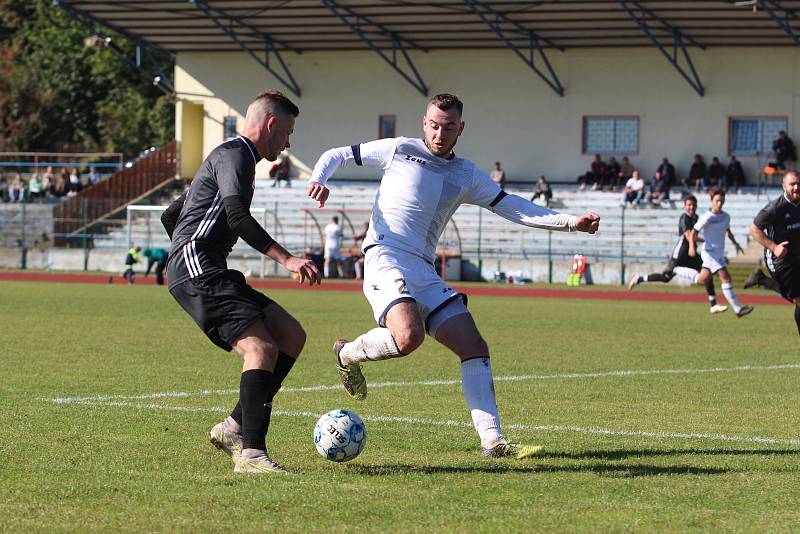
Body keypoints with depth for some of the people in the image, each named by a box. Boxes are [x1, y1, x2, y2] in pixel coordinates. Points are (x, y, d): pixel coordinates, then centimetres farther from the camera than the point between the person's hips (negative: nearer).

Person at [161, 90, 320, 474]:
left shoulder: (229, 156, 28)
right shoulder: (235, 155, -6)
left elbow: (169, 216, 34)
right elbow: (237, 217, -23)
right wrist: (287, 260, -29)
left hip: (210, 275, 11)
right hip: (197, 272, -11)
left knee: (292, 337, 5)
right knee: (262, 348, -22)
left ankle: (233, 428, 4)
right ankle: (251, 453, -26)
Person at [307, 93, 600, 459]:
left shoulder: (467, 176, 18)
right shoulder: (400, 150, 5)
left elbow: (514, 208, 18)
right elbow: (336, 155, 12)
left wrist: (571, 222, 7)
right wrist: (318, 180, -10)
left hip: (425, 273, 6)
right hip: (386, 259, -6)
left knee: (475, 348, -5)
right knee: (409, 336, -31)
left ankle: (493, 440, -4)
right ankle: (348, 354, 0)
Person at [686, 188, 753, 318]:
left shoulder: (726, 216, 7)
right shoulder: (707, 218, -13)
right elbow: (693, 232, -11)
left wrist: (735, 243, 14)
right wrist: (692, 247, -26)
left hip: (719, 253, 8)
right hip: (709, 252, -8)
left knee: (702, 280, 17)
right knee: (725, 278, -16)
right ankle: (738, 309, -17)